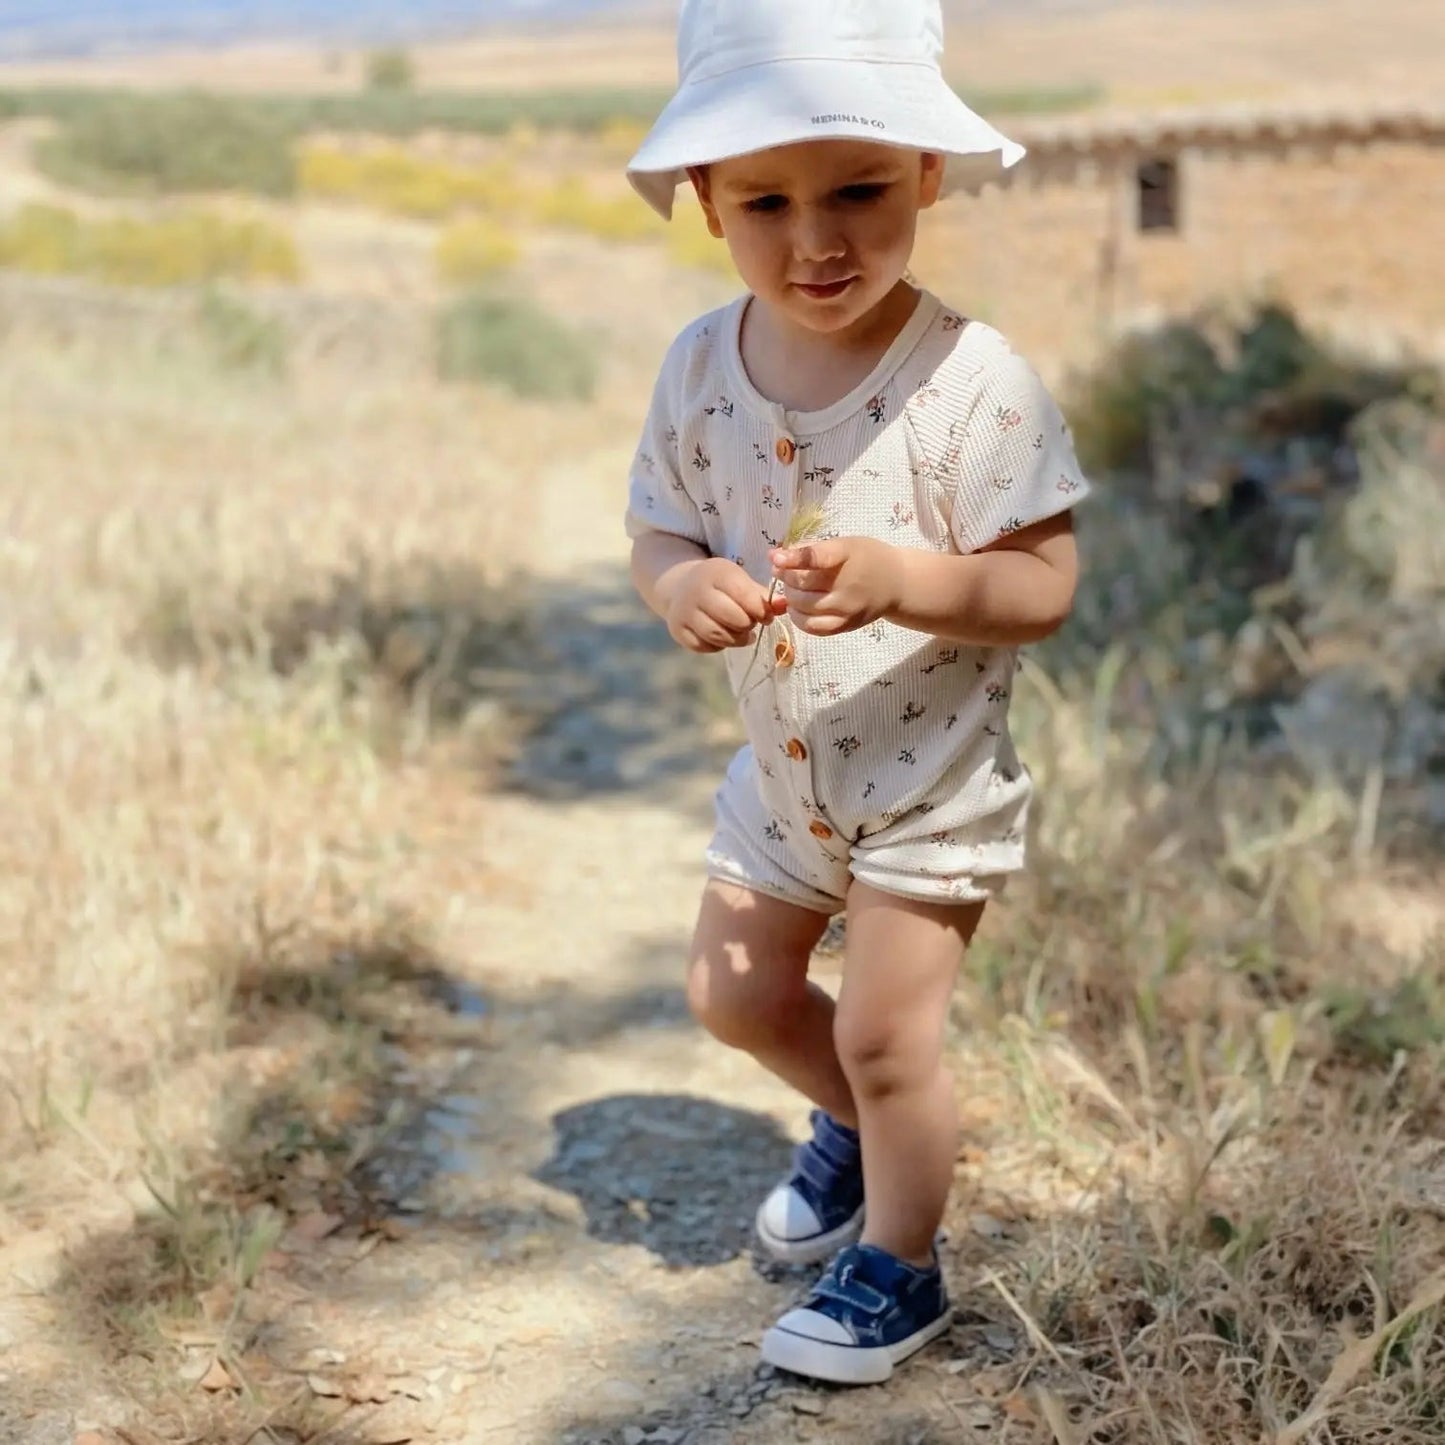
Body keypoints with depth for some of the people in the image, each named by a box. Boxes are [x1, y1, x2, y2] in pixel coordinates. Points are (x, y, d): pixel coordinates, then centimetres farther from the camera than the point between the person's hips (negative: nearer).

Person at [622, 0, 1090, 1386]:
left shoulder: (972, 379, -25)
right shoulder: (700, 368, -10)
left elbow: (1043, 586, -23)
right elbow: (657, 532, -1)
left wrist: (901, 577, -41)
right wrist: (683, 588, -25)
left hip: (935, 783, -6)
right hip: (781, 770, 6)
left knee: (885, 1034, 1)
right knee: (735, 992, 19)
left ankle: (897, 1268, 28)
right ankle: (855, 1128, 50)